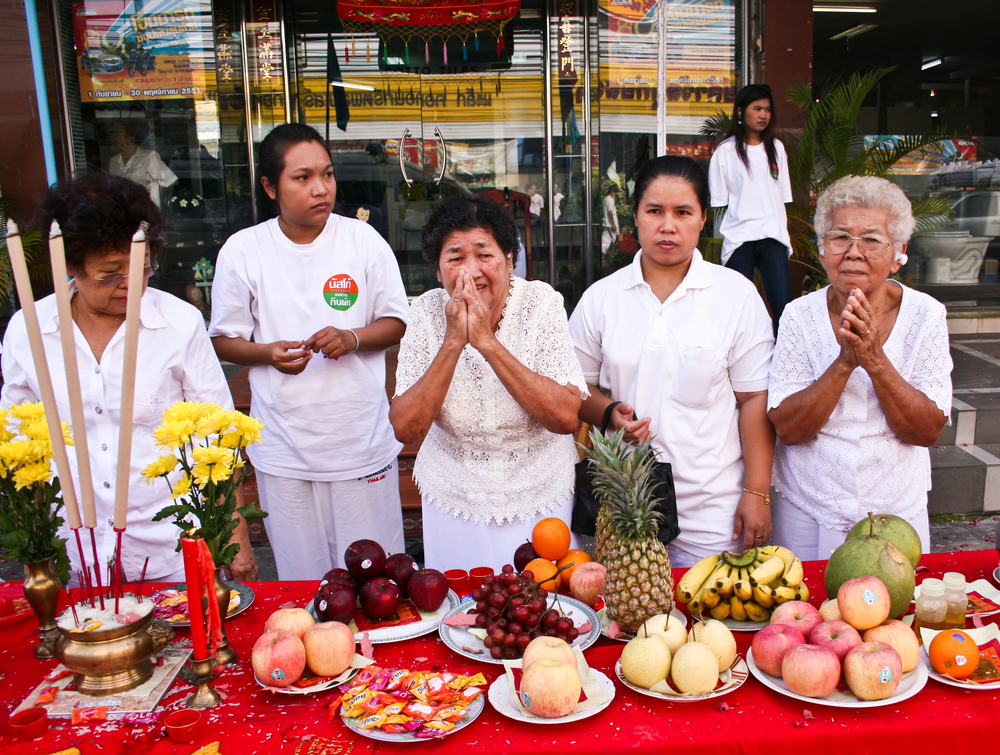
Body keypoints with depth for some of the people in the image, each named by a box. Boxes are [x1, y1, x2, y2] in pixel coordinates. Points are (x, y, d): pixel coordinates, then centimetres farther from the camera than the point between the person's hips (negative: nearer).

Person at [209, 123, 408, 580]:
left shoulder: (362, 240, -1)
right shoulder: (242, 250, -2)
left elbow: (397, 321, 5)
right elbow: (224, 339, 6)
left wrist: (352, 338, -14)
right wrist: (268, 353, -14)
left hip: (361, 438, 0)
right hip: (284, 446, 0)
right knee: (301, 578, 12)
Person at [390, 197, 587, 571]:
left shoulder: (540, 302, -15)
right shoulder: (428, 312, -11)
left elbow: (567, 418, -25)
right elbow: (405, 429, -18)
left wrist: (488, 342, -29)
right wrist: (453, 342, -26)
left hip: (540, 495, -1)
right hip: (454, 498, 1)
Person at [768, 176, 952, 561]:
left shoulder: (925, 315, -6)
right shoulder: (800, 316, -9)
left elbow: (928, 431, -11)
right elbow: (787, 429, -15)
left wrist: (874, 360, -25)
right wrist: (844, 362, -27)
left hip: (897, 514, 1)